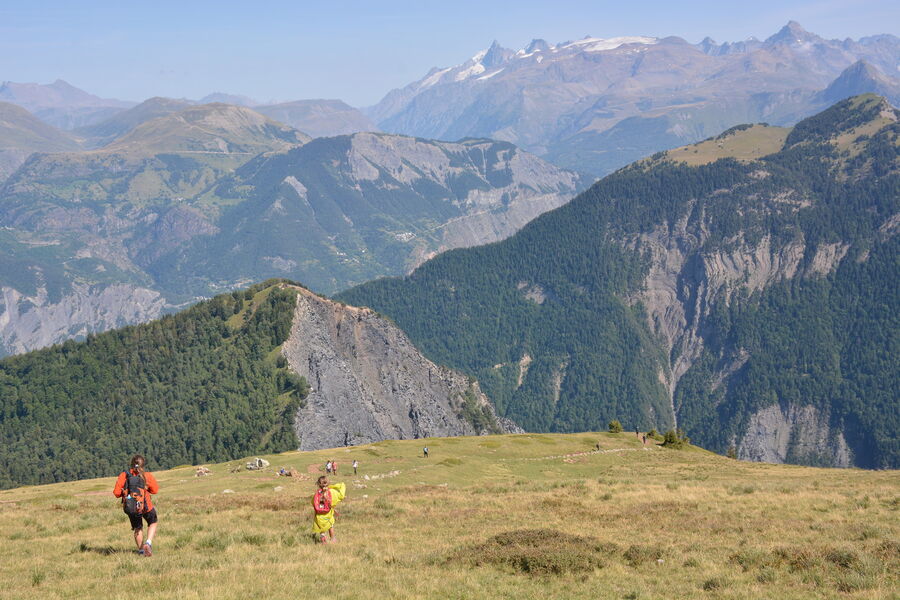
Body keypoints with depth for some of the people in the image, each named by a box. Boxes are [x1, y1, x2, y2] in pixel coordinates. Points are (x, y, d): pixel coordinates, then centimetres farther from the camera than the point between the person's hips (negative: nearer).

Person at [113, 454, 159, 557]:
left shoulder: (124, 475, -10)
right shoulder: (147, 475, -13)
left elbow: (116, 493, -10)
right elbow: (155, 490, -2)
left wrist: (125, 492, 9)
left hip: (130, 508, 2)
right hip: (146, 506, -2)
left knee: (137, 528, 26)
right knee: (153, 523, 25)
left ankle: (141, 550, 33)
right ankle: (148, 542, 3)